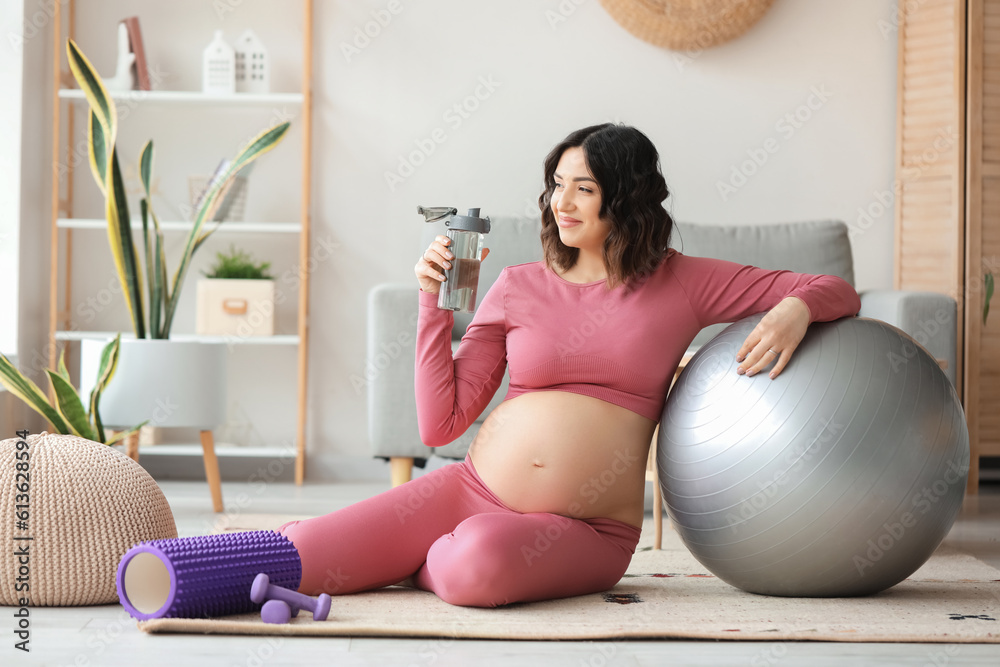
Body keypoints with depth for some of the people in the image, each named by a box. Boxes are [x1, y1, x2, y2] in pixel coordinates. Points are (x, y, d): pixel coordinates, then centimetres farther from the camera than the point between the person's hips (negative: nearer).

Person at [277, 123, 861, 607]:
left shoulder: (681, 283, 4)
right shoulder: (519, 286, 8)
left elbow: (836, 292, 5)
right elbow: (440, 424, 5)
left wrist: (794, 310, -18)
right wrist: (435, 304, -2)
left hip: (585, 529, -1)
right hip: (473, 491, 2)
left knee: (477, 565, -35)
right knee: (300, 552, -17)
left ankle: (431, 561, 0)